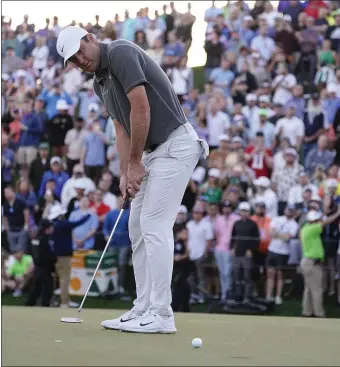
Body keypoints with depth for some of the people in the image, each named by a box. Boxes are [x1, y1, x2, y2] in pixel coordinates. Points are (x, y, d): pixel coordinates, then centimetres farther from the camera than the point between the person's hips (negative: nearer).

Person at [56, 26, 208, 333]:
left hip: (175, 145, -10)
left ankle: (161, 315, -10)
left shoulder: (121, 53, -14)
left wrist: (135, 162, -14)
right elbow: (122, 129, 15)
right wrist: (125, 173, 1)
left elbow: (141, 108, -21)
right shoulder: (100, 83, 15)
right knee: (138, 227, 9)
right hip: (153, 151, 10)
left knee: (155, 225, -12)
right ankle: (144, 309, 13)